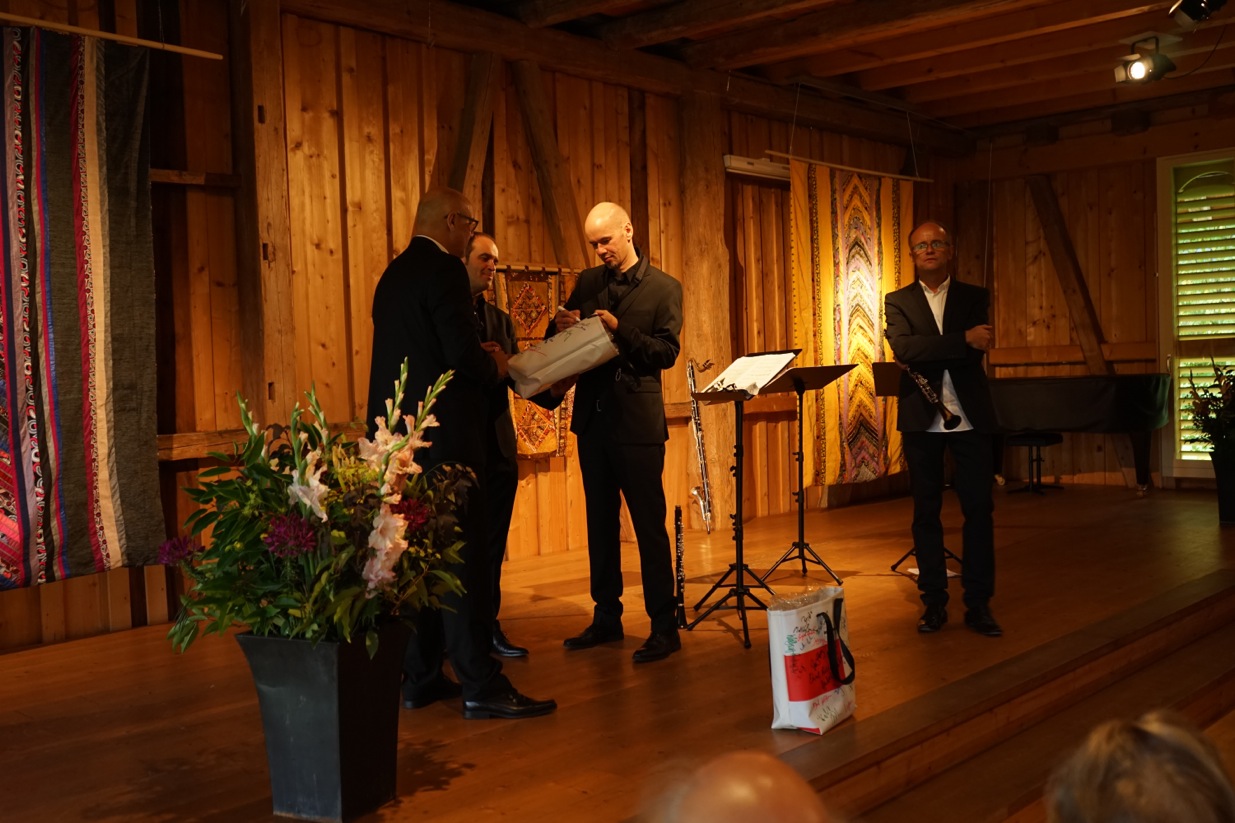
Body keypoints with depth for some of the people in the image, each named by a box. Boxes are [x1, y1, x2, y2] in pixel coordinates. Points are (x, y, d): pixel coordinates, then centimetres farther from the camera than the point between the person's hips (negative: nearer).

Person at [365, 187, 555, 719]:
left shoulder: (393, 275, 16)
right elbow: (464, 355, -20)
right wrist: (494, 368, 0)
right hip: (443, 436, -9)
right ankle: (481, 687, -2)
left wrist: (482, 363, 17)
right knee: (461, 557, -6)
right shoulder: (443, 270, -12)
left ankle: (420, 677, 20)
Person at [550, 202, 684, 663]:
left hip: (637, 422, -5)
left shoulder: (663, 288, -2)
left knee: (649, 523, -4)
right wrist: (561, 327, -11)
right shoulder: (587, 283, 11)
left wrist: (619, 330, -23)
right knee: (600, 522, 13)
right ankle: (606, 617, 23)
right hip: (593, 418, 6)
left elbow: (667, 352, -10)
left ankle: (664, 626, 2)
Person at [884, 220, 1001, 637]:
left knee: (979, 510, 1)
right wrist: (962, 339, -20)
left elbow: (977, 350, -7)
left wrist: (927, 354, -13)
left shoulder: (975, 297, 8)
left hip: (970, 418, 0)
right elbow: (903, 349, -13)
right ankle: (934, 603, 16)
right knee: (926, 513, 6)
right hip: (921, 420, 0)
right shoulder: (898, 301, 6)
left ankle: (978, 605, 10)